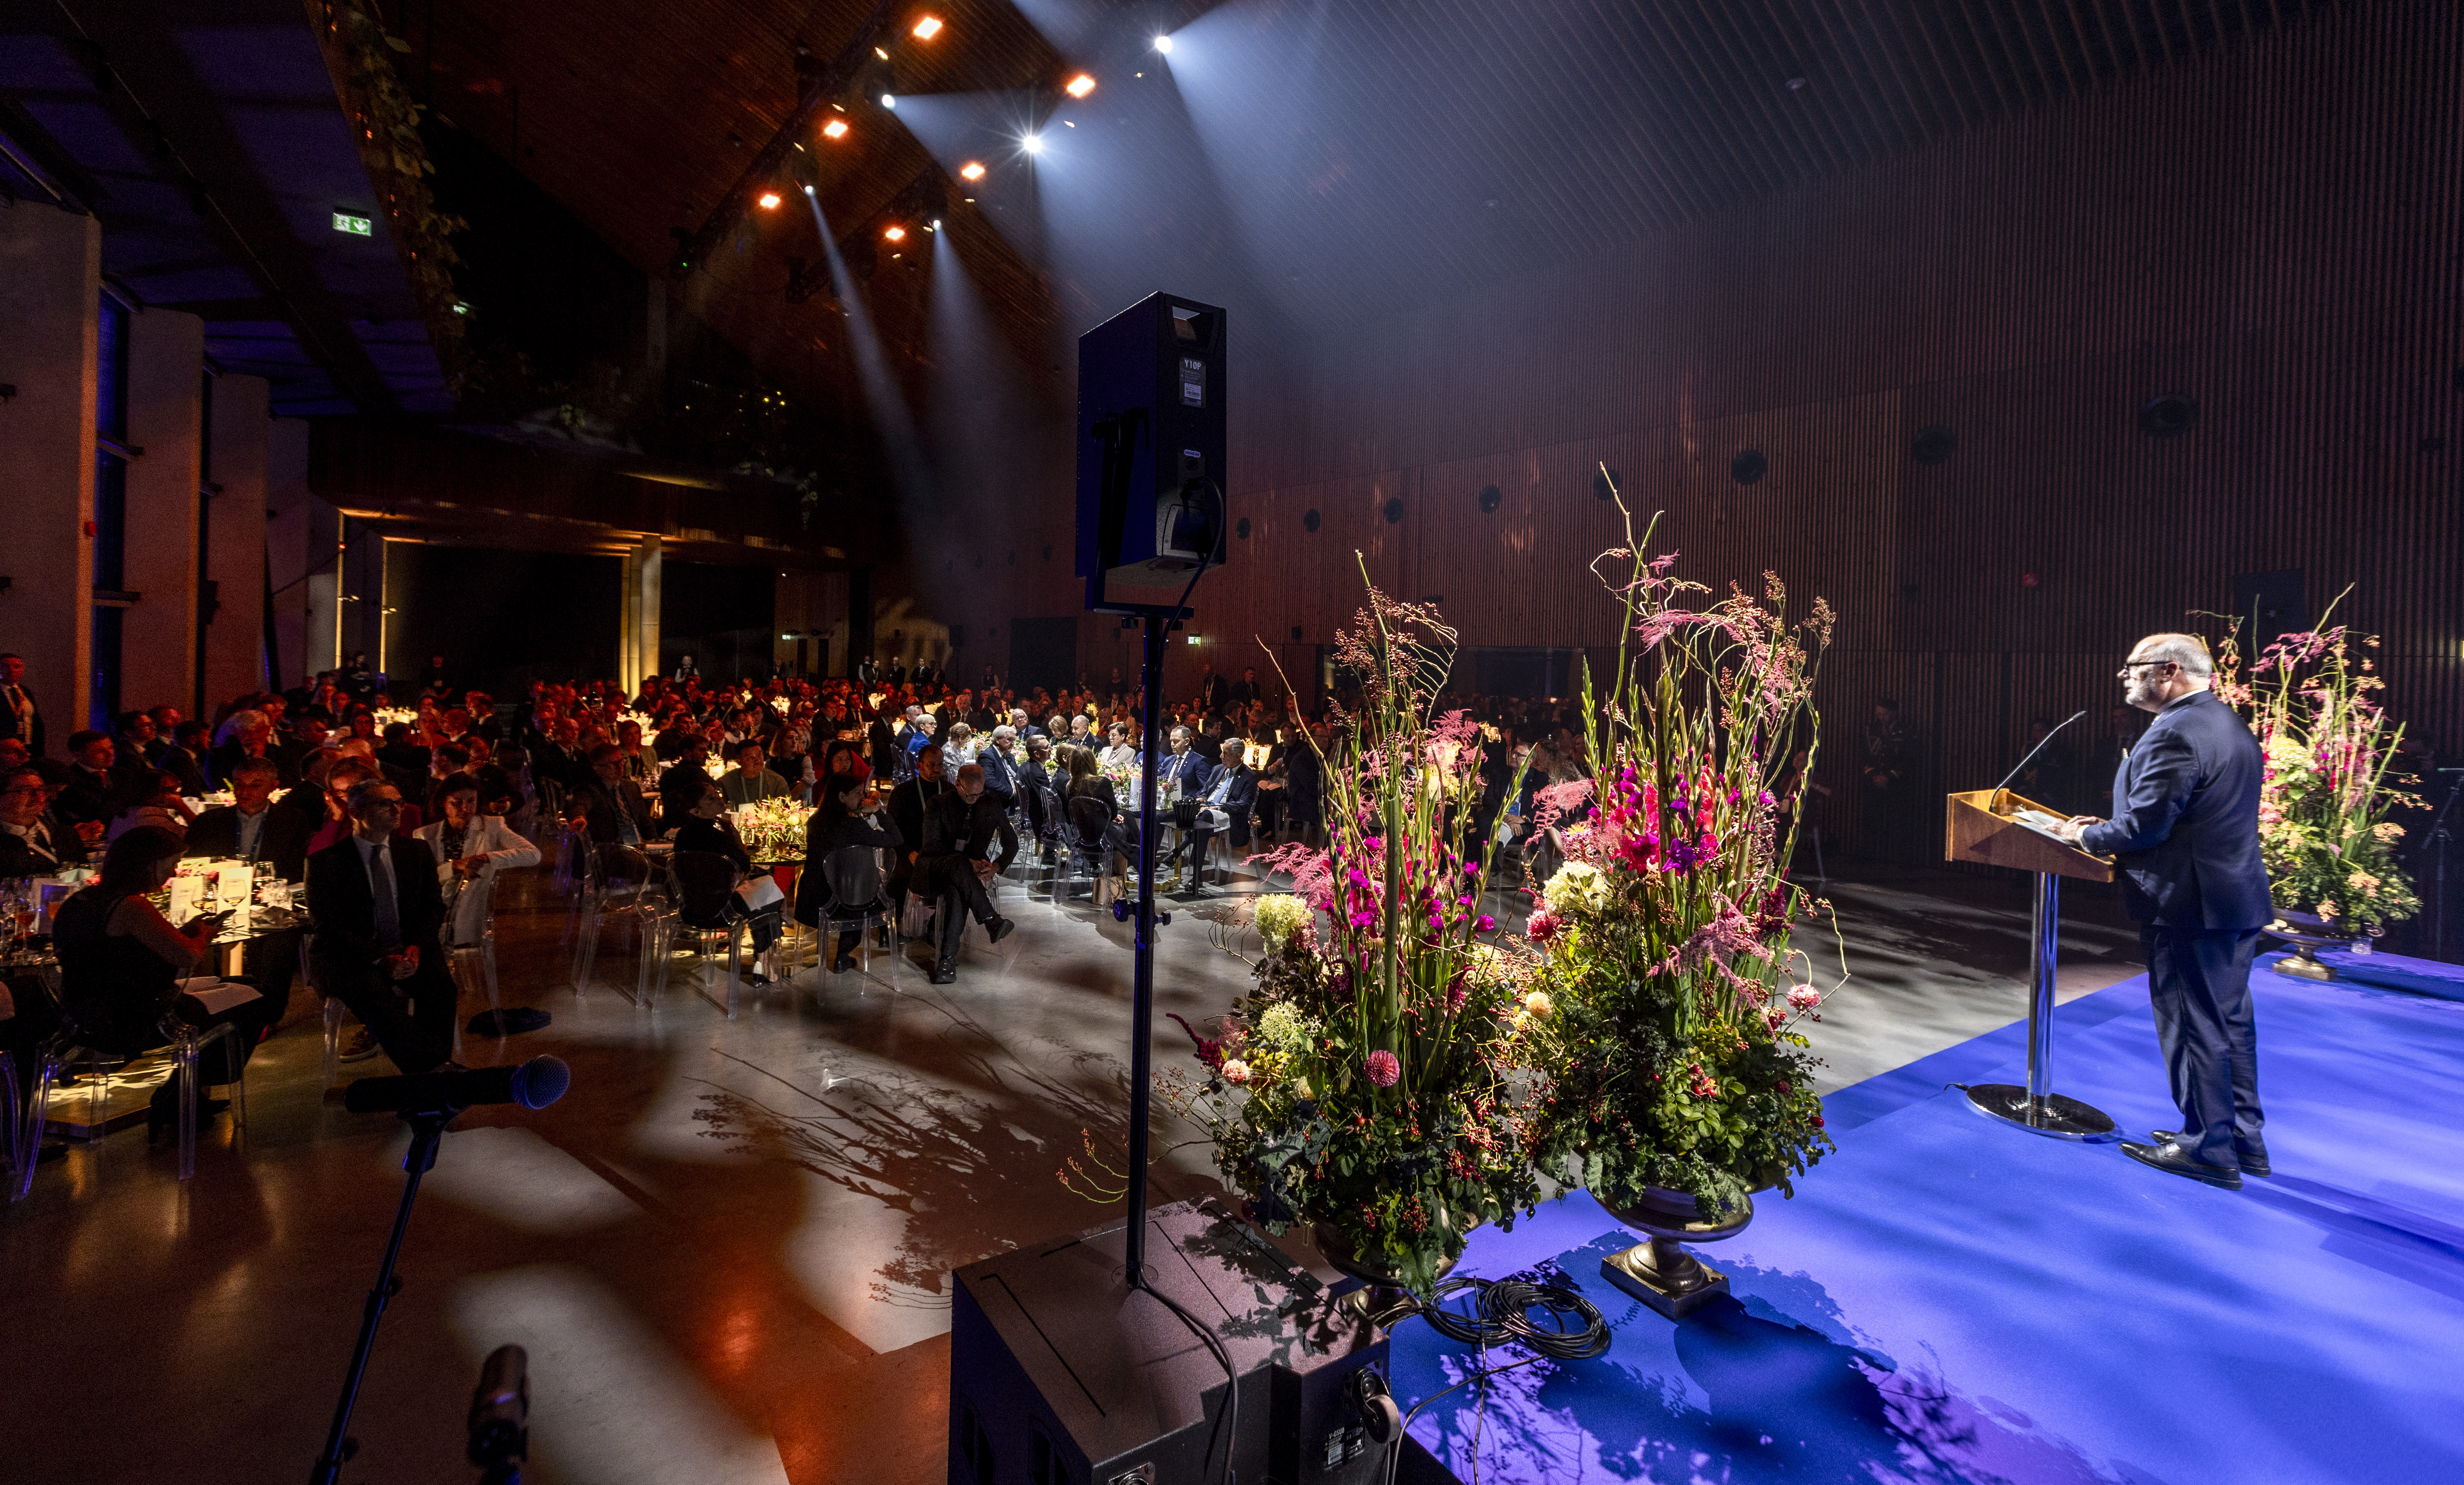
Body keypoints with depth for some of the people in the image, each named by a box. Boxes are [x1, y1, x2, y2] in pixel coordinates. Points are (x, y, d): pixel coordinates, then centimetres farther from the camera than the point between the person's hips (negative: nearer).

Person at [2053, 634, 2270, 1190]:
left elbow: (2145, 825, -24)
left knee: (2193, 1027, 1)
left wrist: (2085, 835, -7)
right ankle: (2244, 1139, 30)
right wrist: (2109, 827, 13)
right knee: (2230, 1020, 18)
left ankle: (2209, 1149, 12)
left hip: (2190, 905, -10)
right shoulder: (2230, 724, 13)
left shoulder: (2174, 734, -20)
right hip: (2238, 898, 10)